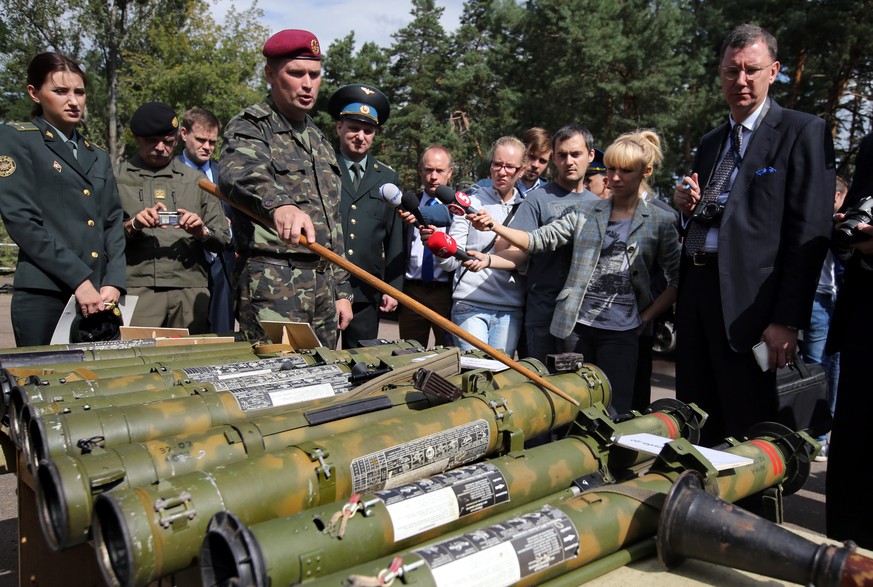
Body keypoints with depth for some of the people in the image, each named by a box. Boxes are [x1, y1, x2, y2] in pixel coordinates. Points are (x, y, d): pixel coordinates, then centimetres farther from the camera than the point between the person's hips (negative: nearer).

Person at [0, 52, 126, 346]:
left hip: (100, 294, 5)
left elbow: (113, 223, 13)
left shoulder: (98, 157, 20)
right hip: (45, 295, -5)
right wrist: (79, 279, -14)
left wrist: (113, 283, -3)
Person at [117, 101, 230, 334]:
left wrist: (202, 232, -7)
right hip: (137, 288, -1)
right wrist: (132, 225, -11)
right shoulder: (117, 178, 12)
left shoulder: (196, 181, 16)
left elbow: (222, 241, 13)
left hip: (190, 291, 2)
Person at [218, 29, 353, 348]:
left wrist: (341, 290, 17)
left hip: (322, 284, 7)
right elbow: (238, 171, -29)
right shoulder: (250, 127, -3)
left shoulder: (319, 140, 19)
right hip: (273, 283, -7)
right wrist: (278, 202, -51)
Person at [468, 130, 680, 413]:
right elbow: (539, 239, 1)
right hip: (575, 324, 2)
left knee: (614, 413, -2)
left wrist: (647, 315, -4)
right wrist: (494, 227, -12)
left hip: (621, 330, -2)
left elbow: (677, 279, 4)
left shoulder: (661, 222, 3)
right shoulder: (585, 212, 8)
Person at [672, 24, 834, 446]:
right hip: (695, 288, 7)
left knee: (748, 434, 1)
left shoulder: (802, 131, -2)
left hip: (746, 300, -6)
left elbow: (810, 233, -10)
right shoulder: (710, 142, 19)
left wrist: (788, 320, -16)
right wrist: (687, 205, 1)